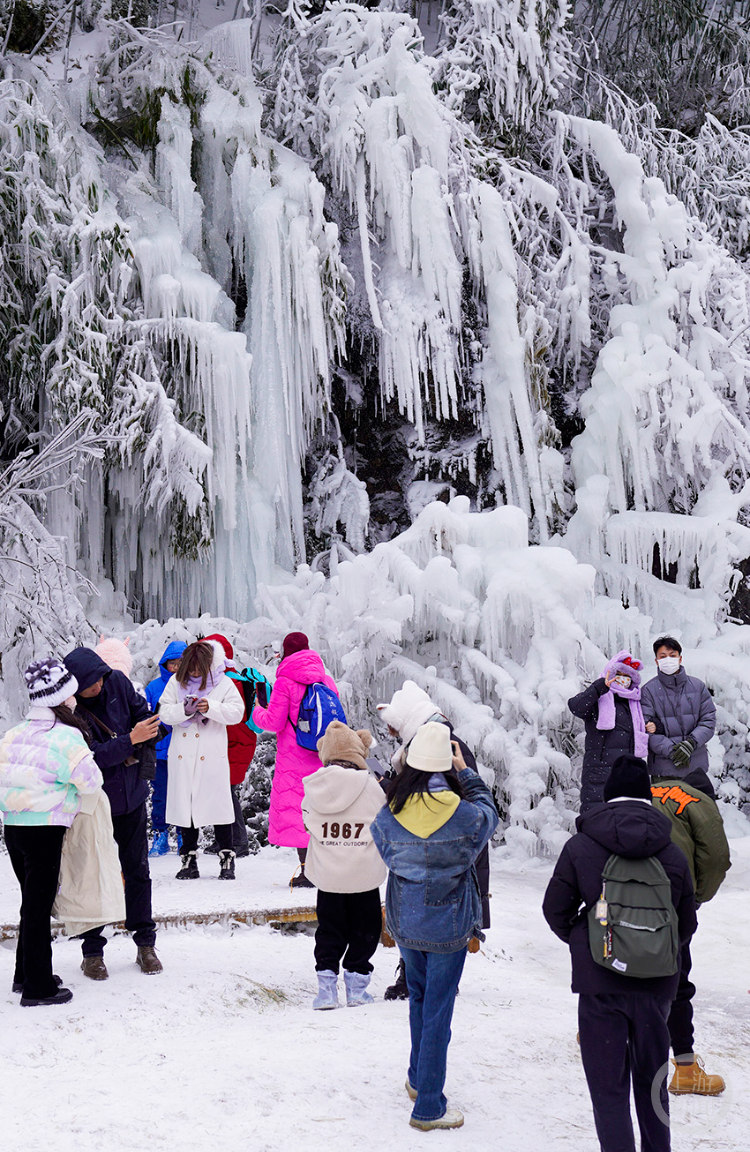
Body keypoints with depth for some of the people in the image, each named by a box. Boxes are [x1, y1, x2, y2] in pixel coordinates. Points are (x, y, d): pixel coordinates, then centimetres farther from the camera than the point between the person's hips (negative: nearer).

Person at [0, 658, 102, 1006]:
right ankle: (38, 988, 7)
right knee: (39, 905, 1)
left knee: (33, 902, 20)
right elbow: (91, 781, -11)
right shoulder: (66, 737, -15)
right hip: (45, 830, -7)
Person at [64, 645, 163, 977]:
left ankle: (145, 943, 23)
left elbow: (142, 712, 8)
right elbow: (91, 756, -27)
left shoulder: (117, 682, -8)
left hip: (131, 795, 4)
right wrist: (131, 740, -32)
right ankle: (92, 951, 18)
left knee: (137, 870, 11)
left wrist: (144, 756, -4)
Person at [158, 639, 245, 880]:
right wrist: (184, 710, -18)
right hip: (182, 756, 3)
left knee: (218, 803, -1)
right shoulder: (176, 682, 6)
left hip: (213, 754, -2)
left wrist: (211, 707, -19)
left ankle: (227, 858, 9)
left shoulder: (223, 683, 0)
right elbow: (164, 712, 1)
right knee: (184, 804, 6)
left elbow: (237, 712, -5)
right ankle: (189, 859, 16)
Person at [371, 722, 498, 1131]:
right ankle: (428, 1107, 14)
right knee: (437, 1010, 6)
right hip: (448, 926, -3)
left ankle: (418, 1078, 40)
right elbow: (487, 811, 4)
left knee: (419, 996, 25)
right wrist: (466, 771, 11)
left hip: (403, 921, 3)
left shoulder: (388, 816, -13)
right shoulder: (465, 815, -18)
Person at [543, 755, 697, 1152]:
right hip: (656, 984, 3)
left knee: (607, 1085, 5)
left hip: (600, 982, -3)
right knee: (651, 1080, 20)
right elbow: (686, 925, 6)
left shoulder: (580, 846, -7)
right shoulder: (674, 854, -2)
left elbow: (555, 910, 0)